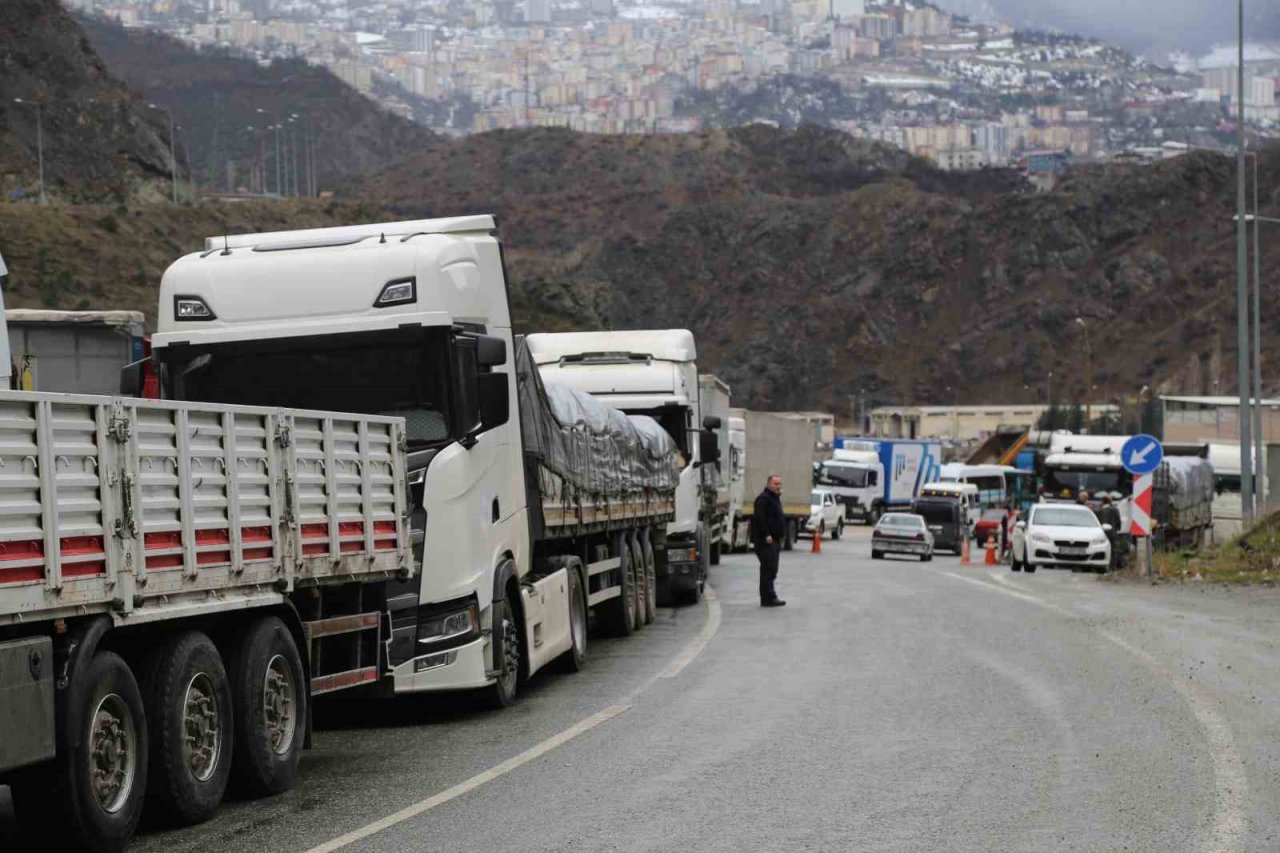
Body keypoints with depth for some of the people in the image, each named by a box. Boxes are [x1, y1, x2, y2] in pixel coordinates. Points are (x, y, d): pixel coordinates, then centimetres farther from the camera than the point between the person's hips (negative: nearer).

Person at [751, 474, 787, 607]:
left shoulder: (775, 499, 21)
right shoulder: (763, 499, -12)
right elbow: (759, 518, -23)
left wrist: (779, 539, 24)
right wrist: (766, 535, -27)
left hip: (774, 540, 10)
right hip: (766, 541, -10)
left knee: (771, 570, 12)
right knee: (768, 569, -12)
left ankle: (769, 598, 17)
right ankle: (768, 598, -13)